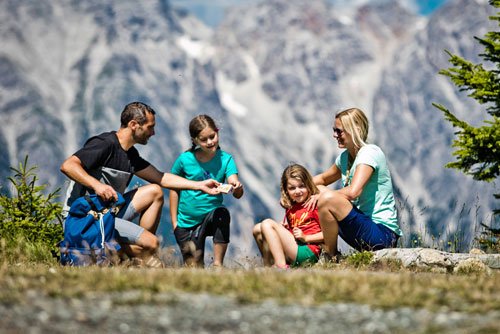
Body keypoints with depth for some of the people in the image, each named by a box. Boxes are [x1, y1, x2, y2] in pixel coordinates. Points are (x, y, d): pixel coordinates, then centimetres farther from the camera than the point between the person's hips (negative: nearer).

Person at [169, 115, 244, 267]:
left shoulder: (225, 159, -9)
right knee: (194, 267, -3)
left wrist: (237, 188, -44)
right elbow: (174, 190, 2)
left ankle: (218, 263, -27)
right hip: (187, 221, 0)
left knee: (223, 214, -36)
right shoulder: (185, 159, -10)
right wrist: (174, 221, -1)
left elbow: (238, 194, -19)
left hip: (212, 215, 0)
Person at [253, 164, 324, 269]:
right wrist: (281, 228, 5)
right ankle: (268, 265, 1)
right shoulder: (290, 208, 19)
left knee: (267, 224, -16)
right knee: (257, 229, 10)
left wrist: (305, 238, -15)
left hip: (308, 252, -8)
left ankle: (281, 266, -26)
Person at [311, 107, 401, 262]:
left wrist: (322, 195, -15)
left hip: (383, 233, -10)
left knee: (327, 199, -26)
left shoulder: (370, 153, -15)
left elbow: (353, 191, -30)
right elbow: (323, 179, 30)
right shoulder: (345, 157, 12)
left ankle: (330, 257, -8)